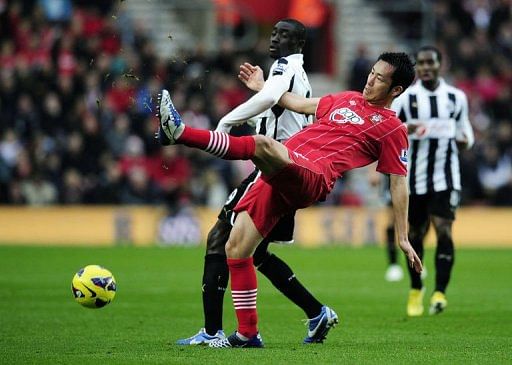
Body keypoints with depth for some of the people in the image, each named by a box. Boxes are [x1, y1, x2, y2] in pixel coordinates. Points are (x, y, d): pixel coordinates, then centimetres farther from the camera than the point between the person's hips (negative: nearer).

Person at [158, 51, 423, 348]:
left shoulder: (393, 129, 6)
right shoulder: (348, 100, 26)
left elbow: (399, 183, 6)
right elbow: (302, 105, 39)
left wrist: (403, 239, 4)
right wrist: (262, 87, 45)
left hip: (312, 179, -8)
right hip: (280, 175, 8)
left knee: (263, 145, -36)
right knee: (236, 248, -1)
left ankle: (181, 132, -44)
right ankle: (247, 334, 6)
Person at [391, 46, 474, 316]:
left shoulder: (456, 98, 6)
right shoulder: (405, 98, 0)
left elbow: (465, 136, 16)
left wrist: (464, 140, -8)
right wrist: (403, 129, -20)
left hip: (446, 177, 0)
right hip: (415, 178, 0)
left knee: (443, 230, -14)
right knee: (415, 234, 8)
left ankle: (440, 292, -14)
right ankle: (416, 289, 28)